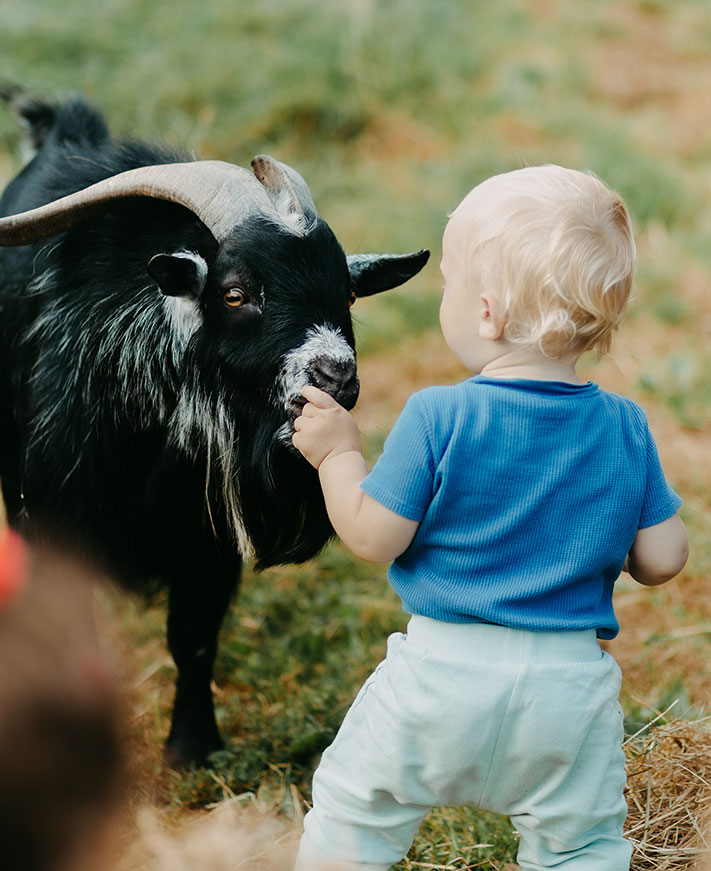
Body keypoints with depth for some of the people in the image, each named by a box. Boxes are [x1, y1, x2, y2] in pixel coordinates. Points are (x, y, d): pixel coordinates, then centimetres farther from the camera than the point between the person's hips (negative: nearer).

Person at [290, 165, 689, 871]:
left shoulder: (437, 418, -13)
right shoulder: (625, 429, -2)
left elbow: (373, 538, -9)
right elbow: (662, 560, 1)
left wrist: (338, 454, 5)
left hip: (443, 672, -3)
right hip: (572, 684, 3)